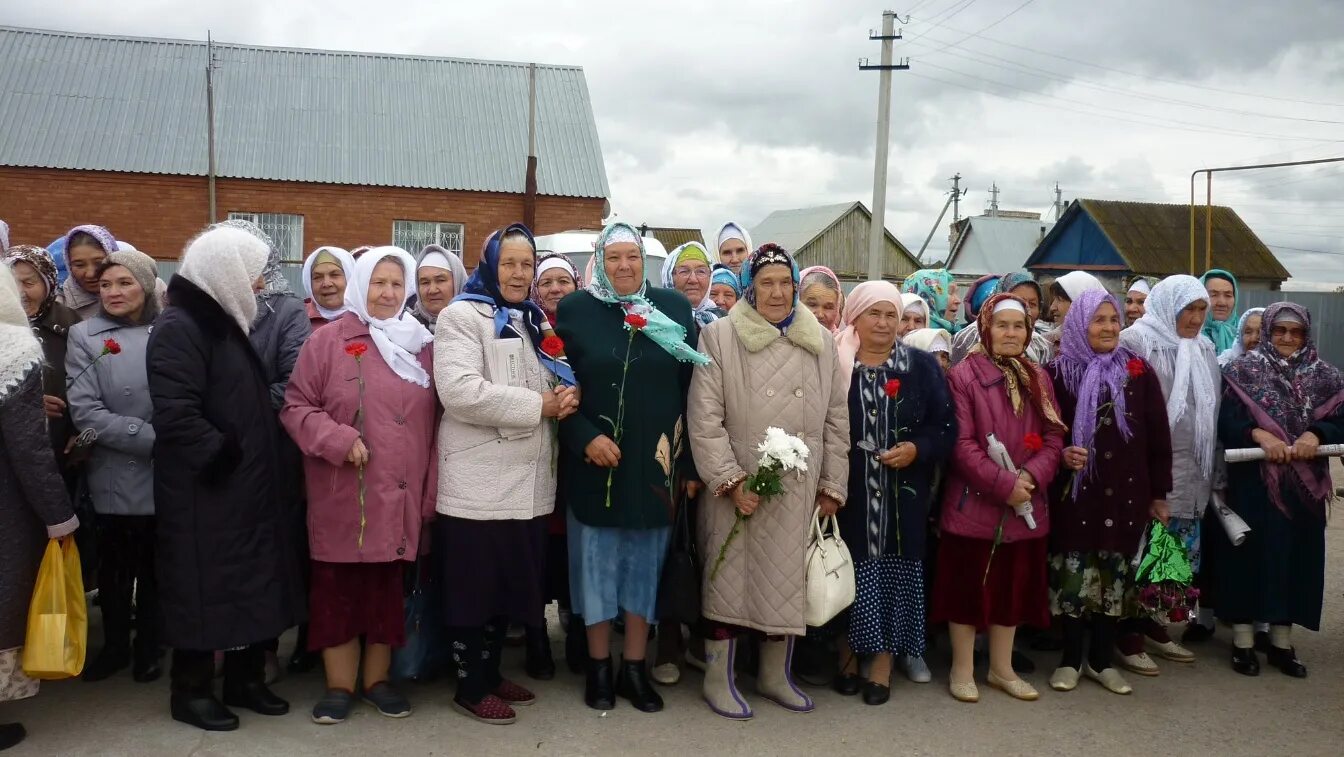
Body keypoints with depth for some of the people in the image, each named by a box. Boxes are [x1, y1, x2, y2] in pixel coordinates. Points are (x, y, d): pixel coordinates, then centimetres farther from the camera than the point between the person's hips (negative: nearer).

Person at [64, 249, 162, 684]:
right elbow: (85, 411, -9)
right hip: (113, 477, 1)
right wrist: (151, 437, -17)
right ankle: (115, 646, 33)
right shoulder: (85, 336, 0)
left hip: (164, 476, 0)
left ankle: (149, 649, 29)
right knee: (114, 571, 15)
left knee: (155, 568, 12)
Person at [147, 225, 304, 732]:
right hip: (204, 489, -9)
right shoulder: (179, 328, -16)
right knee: (205, 586, 1)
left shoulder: (223, 323, 14)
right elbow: (175, 415, -26)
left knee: (250, 581, 13)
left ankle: (245, 678, 26)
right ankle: (191, 690, 16)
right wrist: (222, 455, -18)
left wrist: (252, 458, 12)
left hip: (244, 483, 9)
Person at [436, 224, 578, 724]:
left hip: (526, 480, 7)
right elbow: (461, 391, -22)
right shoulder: (462, 316, -8)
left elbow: (556, 381, 26)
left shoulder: (533, 322, 17)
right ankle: (470, 687, 16)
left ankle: (492, 673, 29)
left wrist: (566, 396, 0)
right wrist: (539, 405, -17)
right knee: (474, 587, 2)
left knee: (509, 583, 15)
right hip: (479, 483, -7)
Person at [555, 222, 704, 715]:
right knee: (597, 560, 7)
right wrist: (585, 437, -16)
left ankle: (635, 668, 21)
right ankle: (599, 666, 21)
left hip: (656, 461, 1)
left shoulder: (674, 307, 3)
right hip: (594, 459, -1)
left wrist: (691, 463, 0)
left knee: (645, 563, 9)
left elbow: (691, 388, 3)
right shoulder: (575, 310, 0)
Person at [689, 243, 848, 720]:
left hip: (800, 488, 4)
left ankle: (776, 675, 30)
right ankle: (718, 679, 19)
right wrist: (731, 480, -13)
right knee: (731, 577, 4)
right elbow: (704, 417, -8)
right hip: (737, 487, -3)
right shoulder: (720, 337, -4)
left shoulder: (821, 343, 8)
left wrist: (832, 485, 7)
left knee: (788, 579, 12)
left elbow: (836, 419, 10)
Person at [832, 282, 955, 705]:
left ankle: (883, 665, 16)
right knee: (850, 572, 4)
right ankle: (848, 657, 21)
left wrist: (917, 449, -13)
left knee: (894, 571, 5)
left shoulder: (922, 367, 4)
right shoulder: (832, 365, -2)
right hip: (848, 491, -1)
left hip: (903, 494, 1)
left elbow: (946, 427, 4)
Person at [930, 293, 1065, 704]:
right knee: (969, 584, 4)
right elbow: (961, 443, -13)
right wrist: (1003, 484, -19)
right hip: (974, 501, -5)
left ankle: (1002, 668, 27)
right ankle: (962, 669, 18)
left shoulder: (1038, 378, 10)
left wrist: (1030, 476, -12)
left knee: (1014, 584, 13)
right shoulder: (964, 375, -7)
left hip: (1026, 502, 5)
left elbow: (1054, 437, 6)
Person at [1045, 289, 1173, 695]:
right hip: (1074, 490, -2)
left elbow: (1158, 437, 6)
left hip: (1126, 491, 2)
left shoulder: (1139, 372, 3)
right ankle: (1070, 659, 17)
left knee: (1116, 575, 8)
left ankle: (1101, 659, 22)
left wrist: (1160, 492, 5)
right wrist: (1060, 453, -17)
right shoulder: (1059, 373, -2)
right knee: (1072, 574, 2)